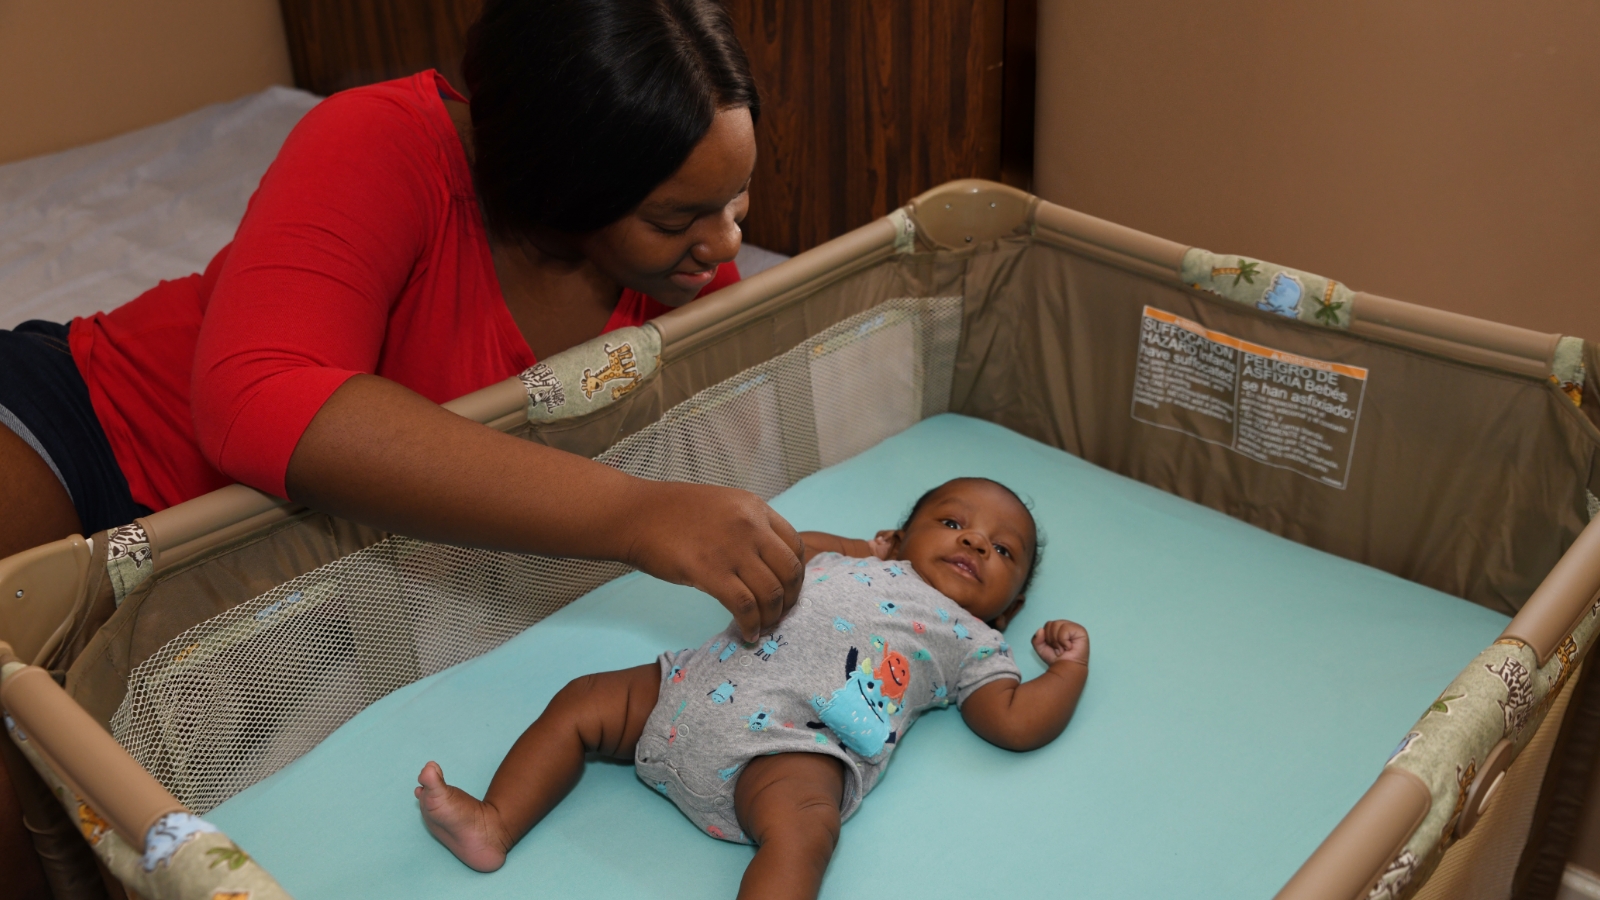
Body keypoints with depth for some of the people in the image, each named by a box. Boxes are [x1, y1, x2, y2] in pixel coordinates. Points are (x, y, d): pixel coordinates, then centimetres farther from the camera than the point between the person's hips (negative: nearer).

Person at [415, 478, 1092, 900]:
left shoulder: (971, 643, 20)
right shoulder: (847, 563, 32)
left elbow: (1017, 723, 10)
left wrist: (1070, 667, 12)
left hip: (790, 744, -6)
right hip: (700, 684, 6)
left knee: (803, 826, -36)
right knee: (581, 702, 2)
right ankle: (494, 825, 2)